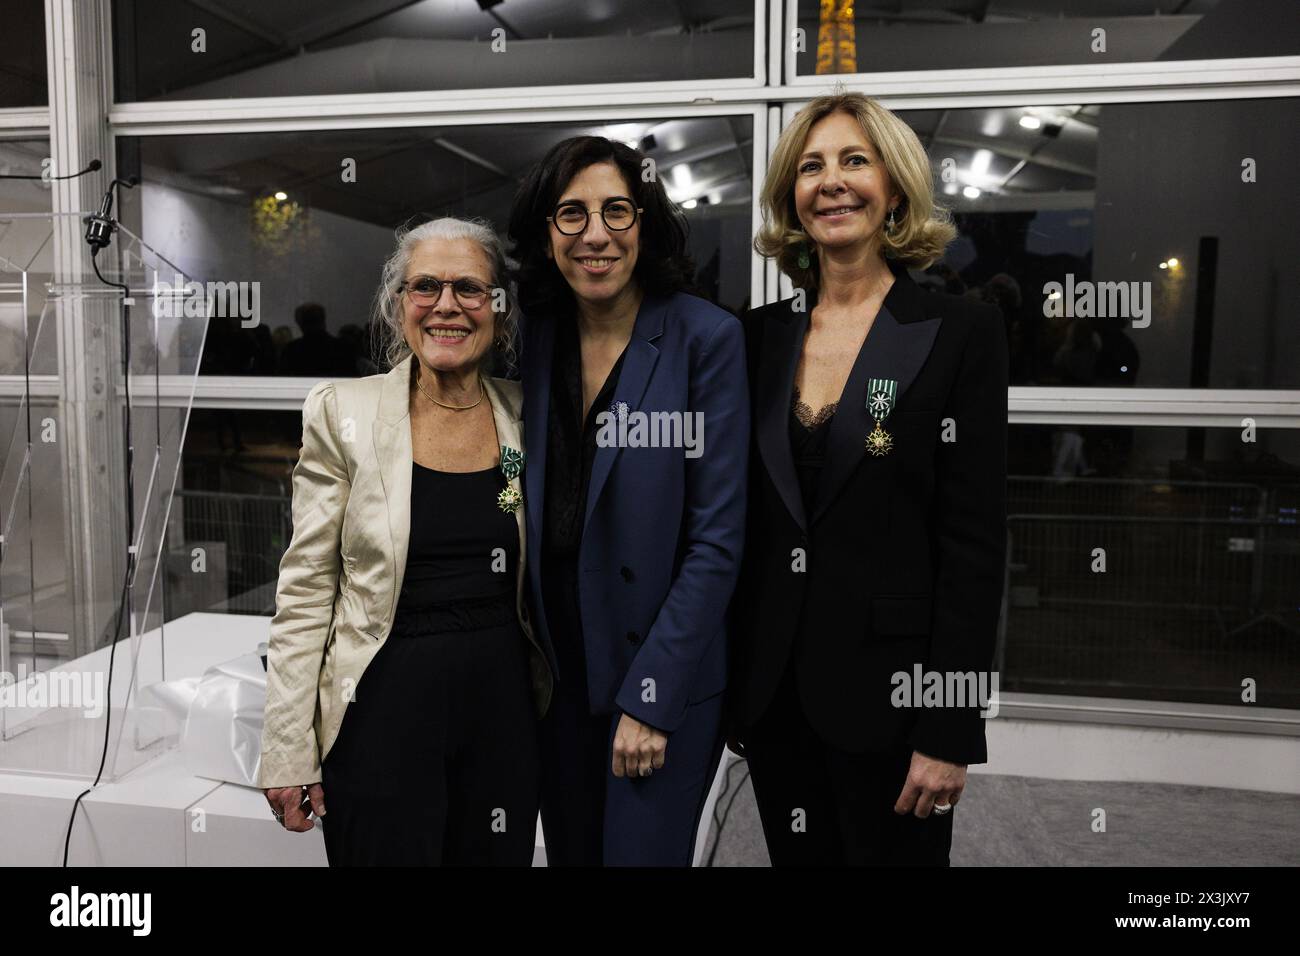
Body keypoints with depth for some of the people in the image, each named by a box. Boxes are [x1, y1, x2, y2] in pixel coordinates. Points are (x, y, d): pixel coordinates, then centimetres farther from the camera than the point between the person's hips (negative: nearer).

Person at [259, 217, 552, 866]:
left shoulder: (525, 415, 2)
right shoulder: (342, 411, -6)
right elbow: (305, 592, -5)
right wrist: (288, 751, -7)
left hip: (504, 703, 3)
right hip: (384, 707, -3)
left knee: (499, 856, 16)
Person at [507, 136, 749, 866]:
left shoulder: (706, 338, -13)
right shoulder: (534, 338, 2)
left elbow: (718, 537, -15)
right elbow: (529, 510, 8)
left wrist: (651, 696, -16)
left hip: (668, 675, -4)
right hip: (556, 670, 5)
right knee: (569, 851, 18)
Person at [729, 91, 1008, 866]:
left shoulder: (960, 331, -7)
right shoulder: (761, 336, 5)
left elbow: (976, 542, -10)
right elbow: (744, 521, 8)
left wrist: (948, 731, -13)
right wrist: (728, 686, 8)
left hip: (889, 688, -4)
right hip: (773, 686, 4)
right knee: (797, 857, 17)